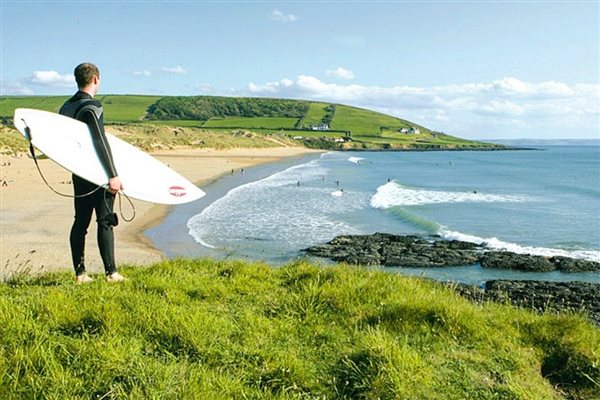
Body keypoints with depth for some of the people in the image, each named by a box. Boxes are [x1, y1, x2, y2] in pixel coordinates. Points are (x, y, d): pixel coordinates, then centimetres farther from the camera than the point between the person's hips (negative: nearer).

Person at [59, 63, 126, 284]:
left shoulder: (66, 107, 11)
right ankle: (111, 272, 1)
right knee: (105, 222, -2)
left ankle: (80, 272, 13)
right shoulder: (92, 107, -15)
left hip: (78, 172, 8)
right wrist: (113, 175, -21)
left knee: (81, 221, 10)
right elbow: (100, 143, -21)